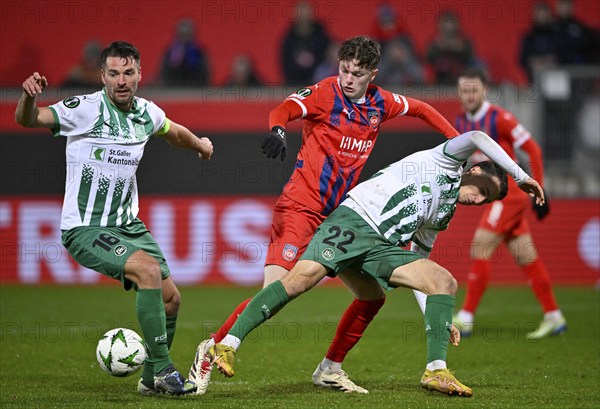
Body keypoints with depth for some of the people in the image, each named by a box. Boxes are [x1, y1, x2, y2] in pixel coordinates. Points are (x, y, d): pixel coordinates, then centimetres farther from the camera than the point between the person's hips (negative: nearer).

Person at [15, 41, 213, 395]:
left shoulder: (146, 113, 3)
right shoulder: (85, 109, -16)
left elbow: (173, 131, 27)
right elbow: (27, 120, -25)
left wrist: (200, 144, 41)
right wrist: (29, 96, -46)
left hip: (127, 224, 7)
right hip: (85, 229, -7)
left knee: (170, 298, 3)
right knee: (148, 270, -28)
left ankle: (151, 380, 26)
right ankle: (163, 369, -20)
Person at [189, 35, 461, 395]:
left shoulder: (380, 103, 8)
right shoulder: (324, 93, -10)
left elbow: (420, 109, 26)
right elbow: (284, 109, -26)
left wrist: (458, 140, 22)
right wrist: (278, 130, -48)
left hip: (339, 214, 7)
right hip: (300, 207, -7)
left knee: (374, 296, 8)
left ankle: (331, 367, 23)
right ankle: (211, 349, -6)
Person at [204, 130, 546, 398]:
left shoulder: (441, 219, 27)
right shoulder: (447, 162, 10)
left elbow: (417, 265, 27)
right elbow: (477, 139, -9)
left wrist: (437, 320, 17)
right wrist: (521, 176, -5)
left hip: (383, 248, 8)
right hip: (355, 219, -8)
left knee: (444, 281, -10)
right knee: (300, 279, -25)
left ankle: (436, 371, -15)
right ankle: (229, 345, -22)